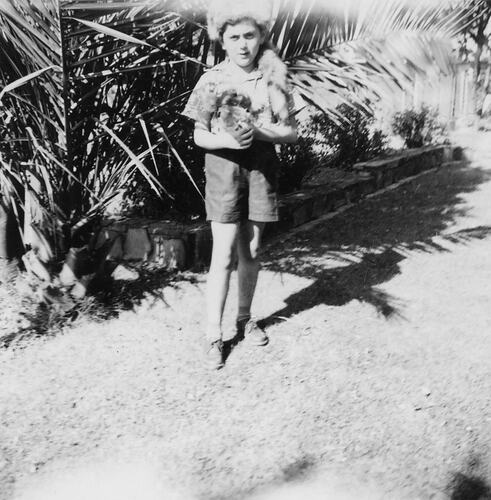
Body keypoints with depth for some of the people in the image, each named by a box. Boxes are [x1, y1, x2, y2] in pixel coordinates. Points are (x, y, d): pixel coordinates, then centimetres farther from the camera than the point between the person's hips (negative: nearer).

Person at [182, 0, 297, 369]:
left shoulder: (274, 79, 0)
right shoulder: (212, 81, -5)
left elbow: (291, 132, 0)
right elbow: (200, 136, -2)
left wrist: (259, 131, -18)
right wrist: (227, 139, -22)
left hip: (261, 166, 3)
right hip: (224, 167, -2)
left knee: (252, 250, 11)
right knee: (224, 254, -6)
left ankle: (245, 318, 29)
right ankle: (213, 335, 3)